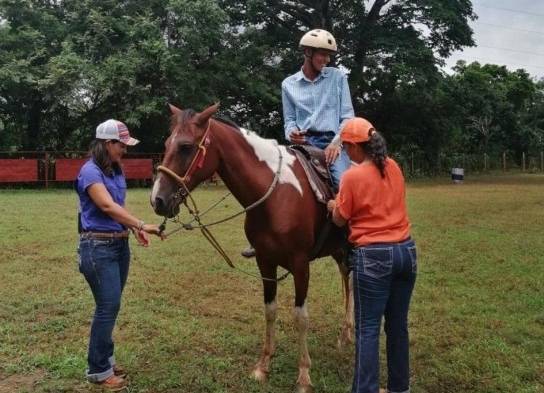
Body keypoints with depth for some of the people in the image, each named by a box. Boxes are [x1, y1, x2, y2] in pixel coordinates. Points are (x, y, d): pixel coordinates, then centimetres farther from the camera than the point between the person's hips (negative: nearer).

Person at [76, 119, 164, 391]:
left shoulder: (117, 171, 10)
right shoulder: (90, 171, -15)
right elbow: (107, 206, -27)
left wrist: (134, 229, 4)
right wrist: (142, 225, -34)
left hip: (120, 244, 8)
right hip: (98, 246, -8)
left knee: (110, 306, 14)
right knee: (109, 306, -6)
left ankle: (104, 358, 27)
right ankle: (98, 369, 7)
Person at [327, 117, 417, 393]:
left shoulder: (352, 176, -12)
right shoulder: (394, 168, 6)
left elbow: (340, 220, -2)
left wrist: (333, 206, 19)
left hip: (373, 257, -6)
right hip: (406, 250, 6)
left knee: (368, 328, 0)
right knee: (398, 323, 15)